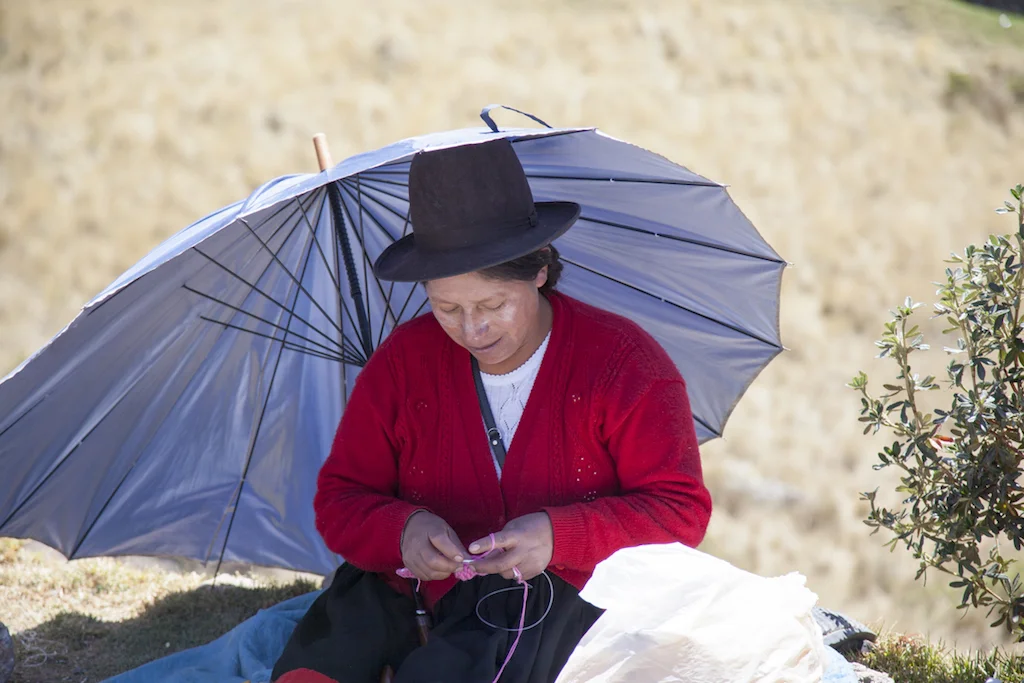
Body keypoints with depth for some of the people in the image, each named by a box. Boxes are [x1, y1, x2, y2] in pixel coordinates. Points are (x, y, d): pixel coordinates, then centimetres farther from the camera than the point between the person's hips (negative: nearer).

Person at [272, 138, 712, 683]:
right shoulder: (403, 361, 6)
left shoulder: (623, 361, -3)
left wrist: (557, 535, -22)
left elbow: (681, 511, -6)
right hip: (424, 599, 3)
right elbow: (340, 500, 7)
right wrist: (402, 529, -16)